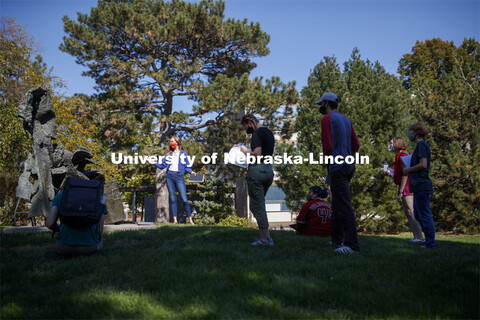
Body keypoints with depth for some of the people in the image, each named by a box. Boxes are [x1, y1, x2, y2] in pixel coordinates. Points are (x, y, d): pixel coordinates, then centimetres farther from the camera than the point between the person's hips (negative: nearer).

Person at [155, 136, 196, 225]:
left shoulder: (184, 154, 10)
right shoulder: (168, 154, 16)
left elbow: (186, 166, 9)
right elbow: (162, 165, 12)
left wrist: (191, 172, -8)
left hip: (179, 176, -3)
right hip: (170, 176, 3)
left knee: (184, 199, -9)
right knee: (172, 199, 1)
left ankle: (190, 219, -1)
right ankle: (175, 219, 4)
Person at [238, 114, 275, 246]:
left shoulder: (257, 133, -11)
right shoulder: (269, 133, 18)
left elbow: (257, 154, -21)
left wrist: (246, 151, -3)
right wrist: (247, 152, 21)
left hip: (257, 170, -9)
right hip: (269, 170, 9)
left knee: (257, 206, -2)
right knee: (259, 204, 16)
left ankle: (264, 239, 1)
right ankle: (267, 237, 14)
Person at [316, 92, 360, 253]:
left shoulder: (327, 119, -7)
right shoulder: (346, 120, 18)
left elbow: (327, 146, -15)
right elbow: (355, 144, 15)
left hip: (337, 167, -9)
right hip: (349, 165, 9)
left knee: (344, 206, -13)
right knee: (336, 203, 17)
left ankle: (352, 243, -16)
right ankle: (337, 239, 24)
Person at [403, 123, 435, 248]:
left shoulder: (422, 145, -10)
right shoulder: (422, 145, 20)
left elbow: (423, 164, -20)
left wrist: (408, 170, -8)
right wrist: (409, 170, 16)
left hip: (421, 186, -11)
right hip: (419, 186, 11)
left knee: (425, 215, -7)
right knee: (417, 215, 15)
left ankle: (430, 243, -2)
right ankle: (429, 241, 19)